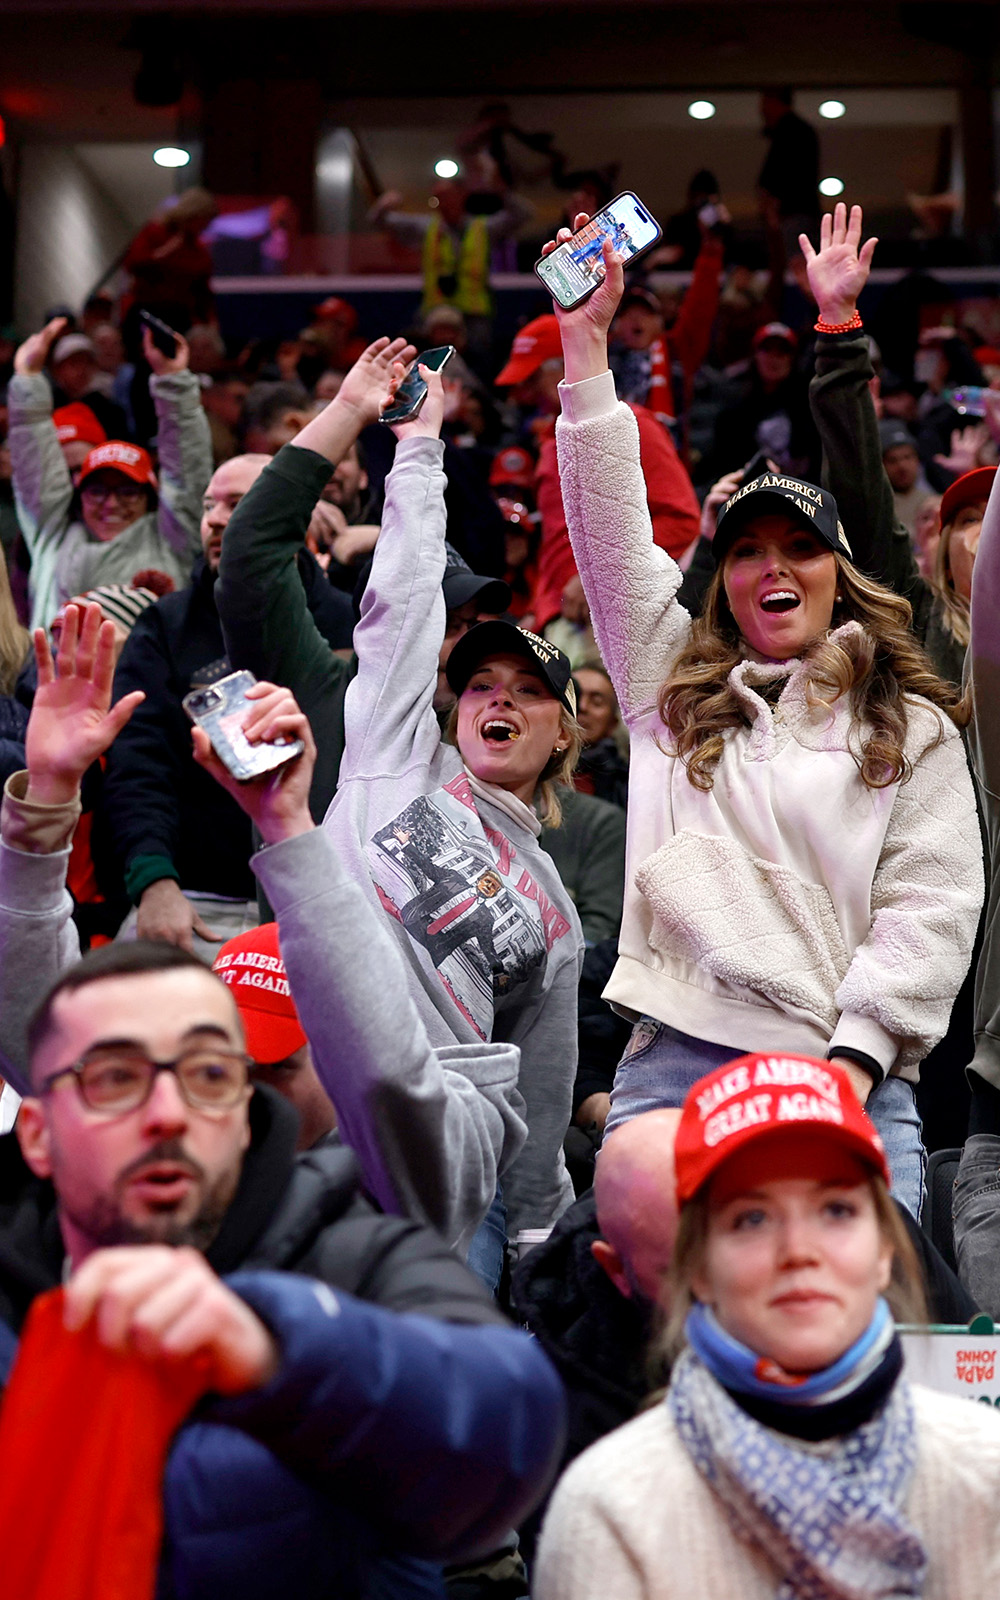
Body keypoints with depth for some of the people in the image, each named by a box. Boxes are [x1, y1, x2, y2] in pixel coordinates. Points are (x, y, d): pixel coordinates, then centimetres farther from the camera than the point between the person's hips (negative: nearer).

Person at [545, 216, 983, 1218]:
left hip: (845, 1076, -1)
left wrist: (855, 1058, -8)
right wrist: (586, 345, 9)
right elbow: (612, 532, 13)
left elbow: (932, 902, 4)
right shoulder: (670, 685, 18)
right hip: (674, 1061, 1)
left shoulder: (913, 730, 12)